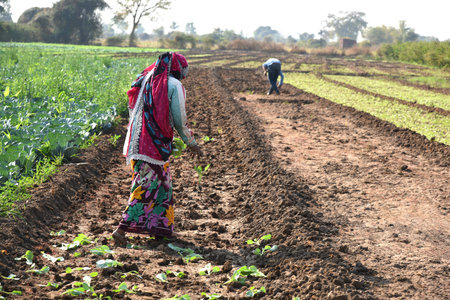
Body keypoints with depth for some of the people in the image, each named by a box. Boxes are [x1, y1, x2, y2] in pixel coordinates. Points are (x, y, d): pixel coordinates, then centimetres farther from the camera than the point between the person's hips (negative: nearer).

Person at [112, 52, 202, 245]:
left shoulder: (146, 80, 13)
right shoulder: (174, 85, -8)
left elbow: (132, 110, 17)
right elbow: (179, 119, -7)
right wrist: (191, 143, 7)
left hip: (136, 140, 8)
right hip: (157, 143, -8)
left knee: (162, 183, 18)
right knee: (147, 187, -4)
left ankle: (162, 227, 23)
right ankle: (122, 228, -8)